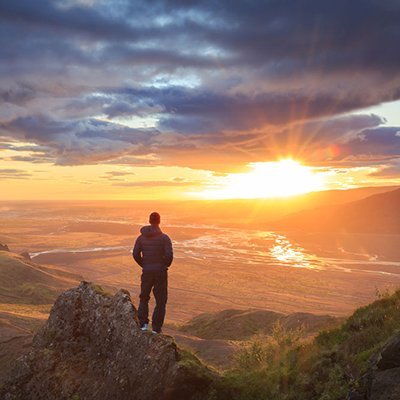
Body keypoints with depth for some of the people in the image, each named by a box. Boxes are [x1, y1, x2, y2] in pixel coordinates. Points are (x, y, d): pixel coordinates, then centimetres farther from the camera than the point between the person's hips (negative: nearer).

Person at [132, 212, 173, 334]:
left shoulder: (141, 238, 1)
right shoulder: (164, 238, -9)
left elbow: (135, 254, -2)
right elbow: (169, 255, -16)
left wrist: (144, 265, 12)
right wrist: (165, 265, 3)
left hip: (146, 272, 3)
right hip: (161, 272, -2)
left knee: (144, 298, 20)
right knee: (160, 301, 7)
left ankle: (143, 324, 11)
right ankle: (156, 328, 6)